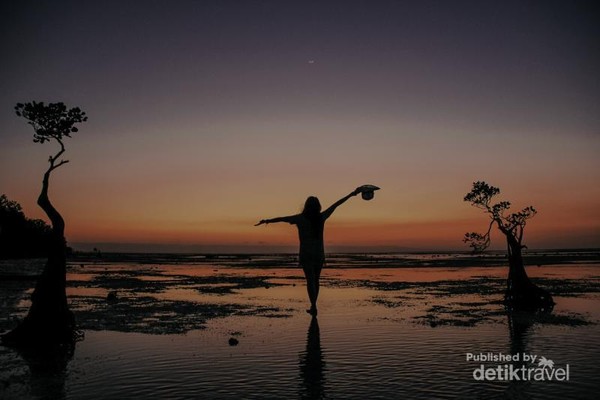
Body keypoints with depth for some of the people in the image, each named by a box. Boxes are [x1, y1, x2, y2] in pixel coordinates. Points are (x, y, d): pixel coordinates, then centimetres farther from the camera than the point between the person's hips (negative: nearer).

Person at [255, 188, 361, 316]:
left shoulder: (301, 218, -9)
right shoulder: (321, 217, -1)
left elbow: (282, 219, -16)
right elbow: (336, 204, 6)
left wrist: (266, 221, -15)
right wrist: (352, 194, 12)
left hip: (306, 254, -3)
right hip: (319, 254, 3)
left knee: (310, 280, -4)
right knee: (315, 280, 14)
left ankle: (314, 307, -18)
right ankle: (313, 307, 19)